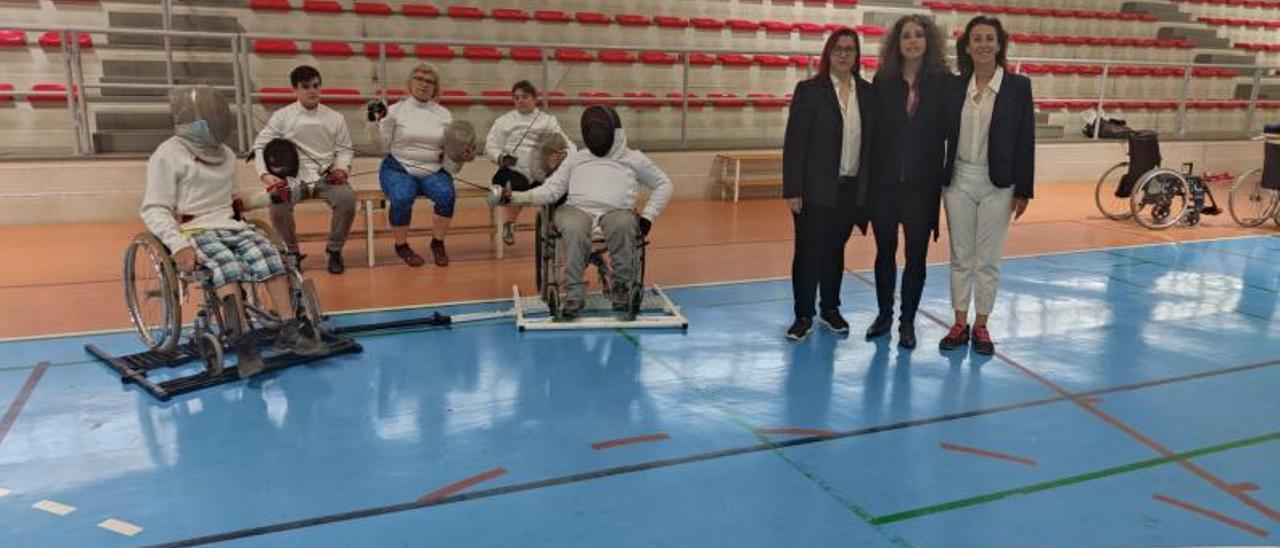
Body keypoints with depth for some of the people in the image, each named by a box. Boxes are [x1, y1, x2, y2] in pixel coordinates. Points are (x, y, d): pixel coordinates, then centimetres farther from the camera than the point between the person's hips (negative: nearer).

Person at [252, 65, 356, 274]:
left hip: (327, 177, 1)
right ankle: (292, 252, -6)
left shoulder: (335, 118, 9)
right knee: (278, 202, -32)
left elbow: (344, 148, 13)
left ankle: (334, 250, -8)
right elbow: (261, 145, 4)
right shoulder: (282, 116, 5)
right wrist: (265, 174, -12)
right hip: (294, 177, -1)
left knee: (347, 198, -31)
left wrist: (342, 168, -8)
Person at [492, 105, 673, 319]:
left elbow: (663, 185, 24)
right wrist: (513, 197, -1)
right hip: (577, 209, 1)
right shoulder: (576, 158, 22)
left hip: (615, 212, 0)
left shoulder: (633, 159, 19)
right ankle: (574, 292, -26)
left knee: (623, 225, -38)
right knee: (574, 231, -37)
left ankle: (622, 286, -19)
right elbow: (550, 191, 14)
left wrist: (648, 215, 8)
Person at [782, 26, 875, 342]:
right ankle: (804, 316, 14)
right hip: (816, 189, -3)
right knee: (808, 252, 2)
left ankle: (830, 309, 28)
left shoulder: (867, 93, 7)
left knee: (835, 251, 14)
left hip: (852, 189, 3)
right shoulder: (809, 90, -4)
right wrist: (792, 190, -12)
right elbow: (794, 142, -7)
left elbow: (872, 141, 9)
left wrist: (869, 186, 4)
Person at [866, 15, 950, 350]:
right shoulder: (882, 82, 1)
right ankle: (884, 315, 29)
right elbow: (870, 130, 1)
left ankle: (907, 322, 18)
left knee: (916, 255, 5)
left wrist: (946, 175, -5)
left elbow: (952, 130, 0)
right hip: (884, 182, 1)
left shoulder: (943, 82, -1)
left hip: (923, 184, -1)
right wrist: (867, 176, -4)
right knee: (885, 251, 12)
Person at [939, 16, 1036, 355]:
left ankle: (981, 326, 16)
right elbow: (943, 134, 4)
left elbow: (1025, 140, -3)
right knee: (960, 257, 8)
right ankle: (960, 324, 17)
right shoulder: (954, 86, 3)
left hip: (997, 184, -2)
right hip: (959, 181, 2)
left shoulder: (1018, 86, -2)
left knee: (988, 260, 5)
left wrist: (1024, 190, -6)